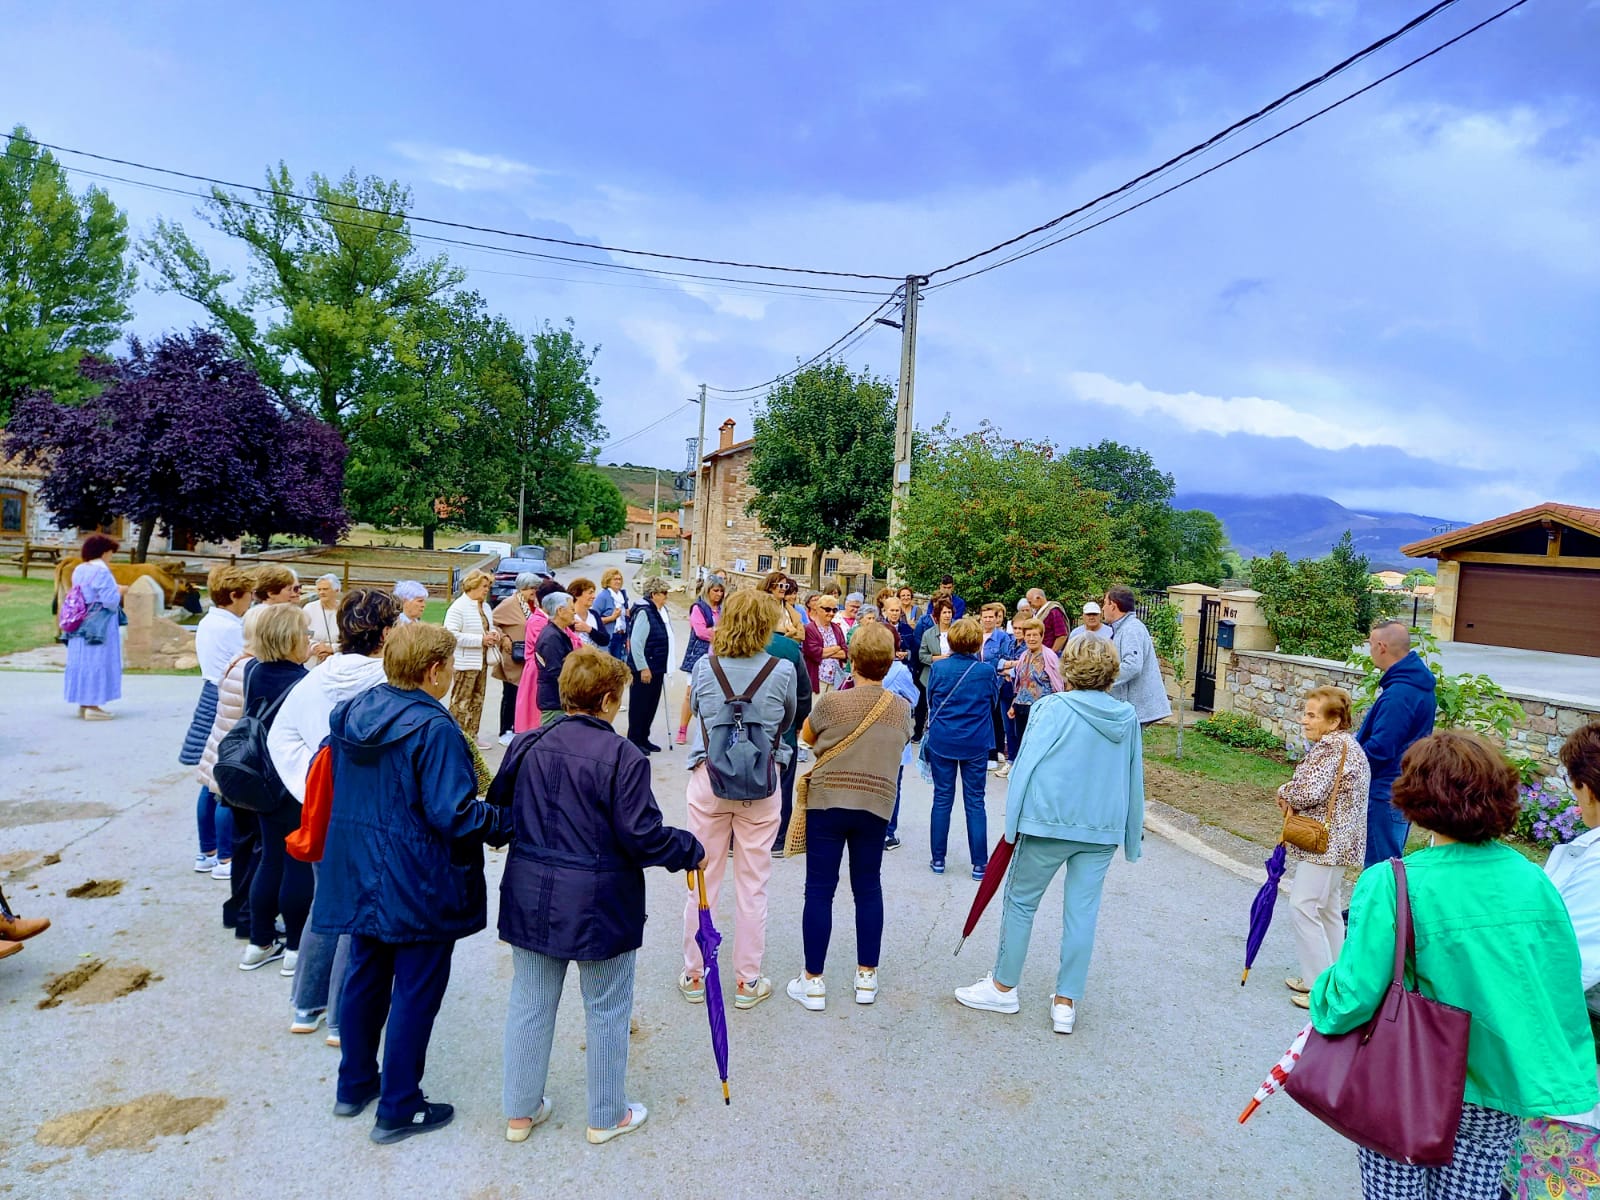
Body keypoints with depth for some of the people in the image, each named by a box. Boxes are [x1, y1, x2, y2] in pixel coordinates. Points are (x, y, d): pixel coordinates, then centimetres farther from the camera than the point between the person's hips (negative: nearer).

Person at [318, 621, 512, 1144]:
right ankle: (398, 1110, 20)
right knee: (415, 993, 7)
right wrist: (512, 821, -15)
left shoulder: (351, 712, 1)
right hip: (419, 886, -8)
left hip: (360, 876, 8)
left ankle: (354, 1085, 39)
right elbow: (453, 815, -27)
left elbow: (336, 786, 12)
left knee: (365, 977, 23)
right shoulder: (433, 728, -24)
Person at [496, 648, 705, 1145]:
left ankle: (520, 1111, 33)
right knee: (607, 1010, 14)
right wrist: (692, 851, -3)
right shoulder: (622, 757, -19)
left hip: (530, 897, 5)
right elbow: (642, 836, -19)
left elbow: (496, 810, 10)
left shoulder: (528, 745, -2)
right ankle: (606, 1116, 29)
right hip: (600, 905, -5)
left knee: (529, 1002, 19)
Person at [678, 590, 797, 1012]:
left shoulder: (704, 666, -5)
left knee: (703, 879, 13)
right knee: (752, 885, 10)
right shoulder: (783, 670, -9)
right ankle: (747, 981, 21)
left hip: (708, 780, 1)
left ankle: (694, 976, 25)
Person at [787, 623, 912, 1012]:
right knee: (868, 889, 15)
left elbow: (807, 737, 7)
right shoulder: (902, 709, -2)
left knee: (819, 890, 5)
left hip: (827, 803, -3)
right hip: (876, 806, 3)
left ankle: (813, 981, 12)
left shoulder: (832, 703, -11)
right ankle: (866, 977, 23)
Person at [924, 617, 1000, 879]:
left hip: (942, 741, 1)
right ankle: (980, 863, 13)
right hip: (975, 743, 0)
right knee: (975, 802, 7)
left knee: (942, 799, 10)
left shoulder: (938, 668, -9)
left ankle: (938, 859, 17)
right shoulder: (987, 671, -10)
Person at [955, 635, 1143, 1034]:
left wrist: (1013, 819, -4)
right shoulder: (1128, 717, 6)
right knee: (1082, 913, 9)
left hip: (1049, 821, -4)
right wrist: (1131, 836, 21)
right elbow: (1134, 780, 13)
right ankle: (1066, 1004, 16)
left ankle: (1003, 987, 22)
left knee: (1020, 901, 11)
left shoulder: (1053, 707, -8)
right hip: (1104, 828, 4)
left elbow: (1027, 764, -10)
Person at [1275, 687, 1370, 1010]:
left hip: (1325, 840, -11)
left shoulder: (1330, 747, -19)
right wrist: (1295, 802, 1)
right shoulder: (1347, 744, 14)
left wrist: (1284, 794, -5)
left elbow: (1309, 792, -26)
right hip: (1339, 839, 11)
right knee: (1327, 907, 18)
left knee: (1302, 906, -7)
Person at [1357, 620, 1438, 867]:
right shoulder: (1419, 684, 8)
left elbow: (1379, 749, -26)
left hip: (1386, 793, -10)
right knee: (1392, 860, 20)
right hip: (1409, 788, 10)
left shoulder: (1398, 694, -24)